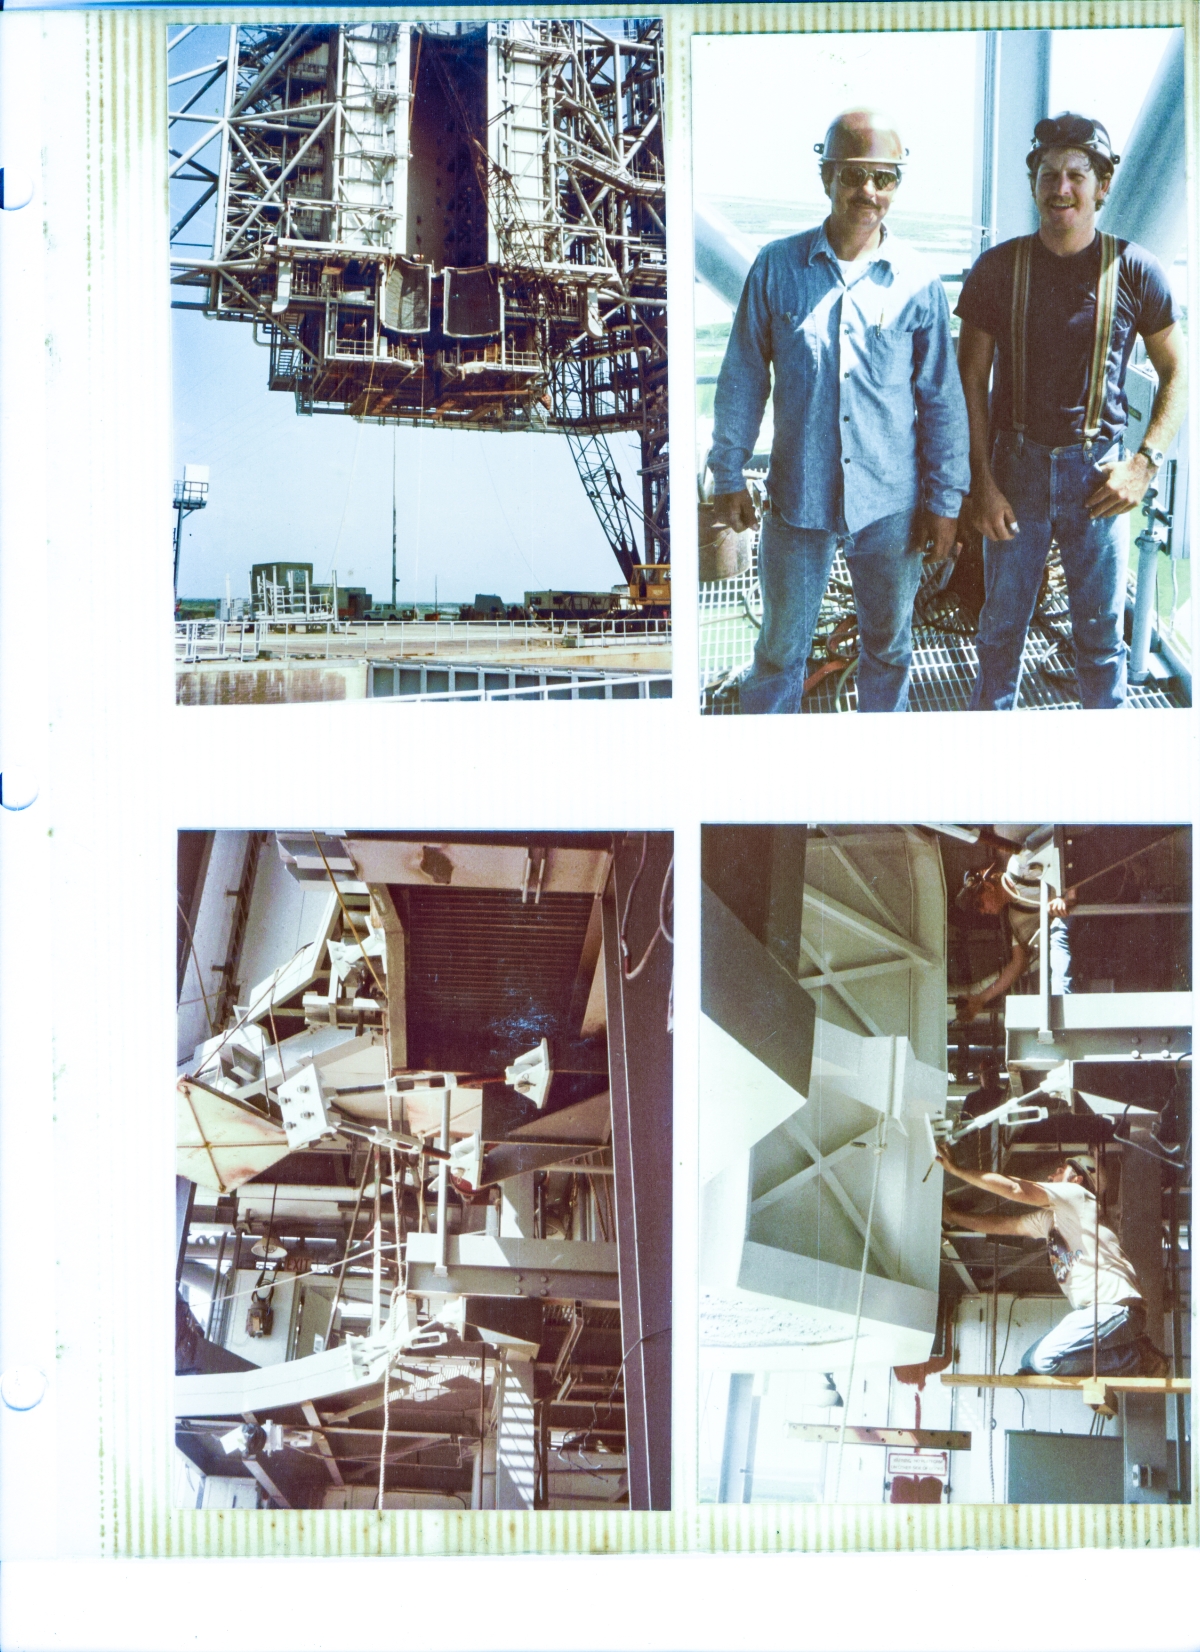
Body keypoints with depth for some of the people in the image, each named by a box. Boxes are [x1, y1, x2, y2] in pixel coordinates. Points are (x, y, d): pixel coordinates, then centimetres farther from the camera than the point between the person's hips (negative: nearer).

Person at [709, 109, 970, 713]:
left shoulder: (918, 283, -4)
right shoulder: (777, 268, -5)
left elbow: (942, 398, 2)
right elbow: (743, 378, 2)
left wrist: (945, 499, 1)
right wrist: (728, 476, 2)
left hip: (891, 504, 1)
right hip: (797, 498, -1)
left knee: (889, 645, 16)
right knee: (780, 646, 10)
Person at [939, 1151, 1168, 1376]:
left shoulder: (1077, 1195, -1)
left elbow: (1016, 1190, -8)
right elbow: (999, 1225, 26)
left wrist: (956, 1170, -4)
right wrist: (951, 1215, 20)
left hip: (1116, 1306, -10)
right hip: (1091, 1312, 10)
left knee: (1046, 1359, -23)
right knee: (1029, 1363, 6)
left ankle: (1139, 1357, -8)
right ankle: (1133, 1350, 6)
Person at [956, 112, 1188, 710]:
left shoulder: (1133, 270, -3)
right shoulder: (997, 269, -1)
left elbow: (1177, 373, 4)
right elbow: (970, 381, 0)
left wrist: (1144, 462, -8)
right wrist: (981, 482, -7)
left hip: (1097, 472, 0)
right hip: (1016, 465, 1)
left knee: (1101, 632, 7)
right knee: (1002, 623, 10)